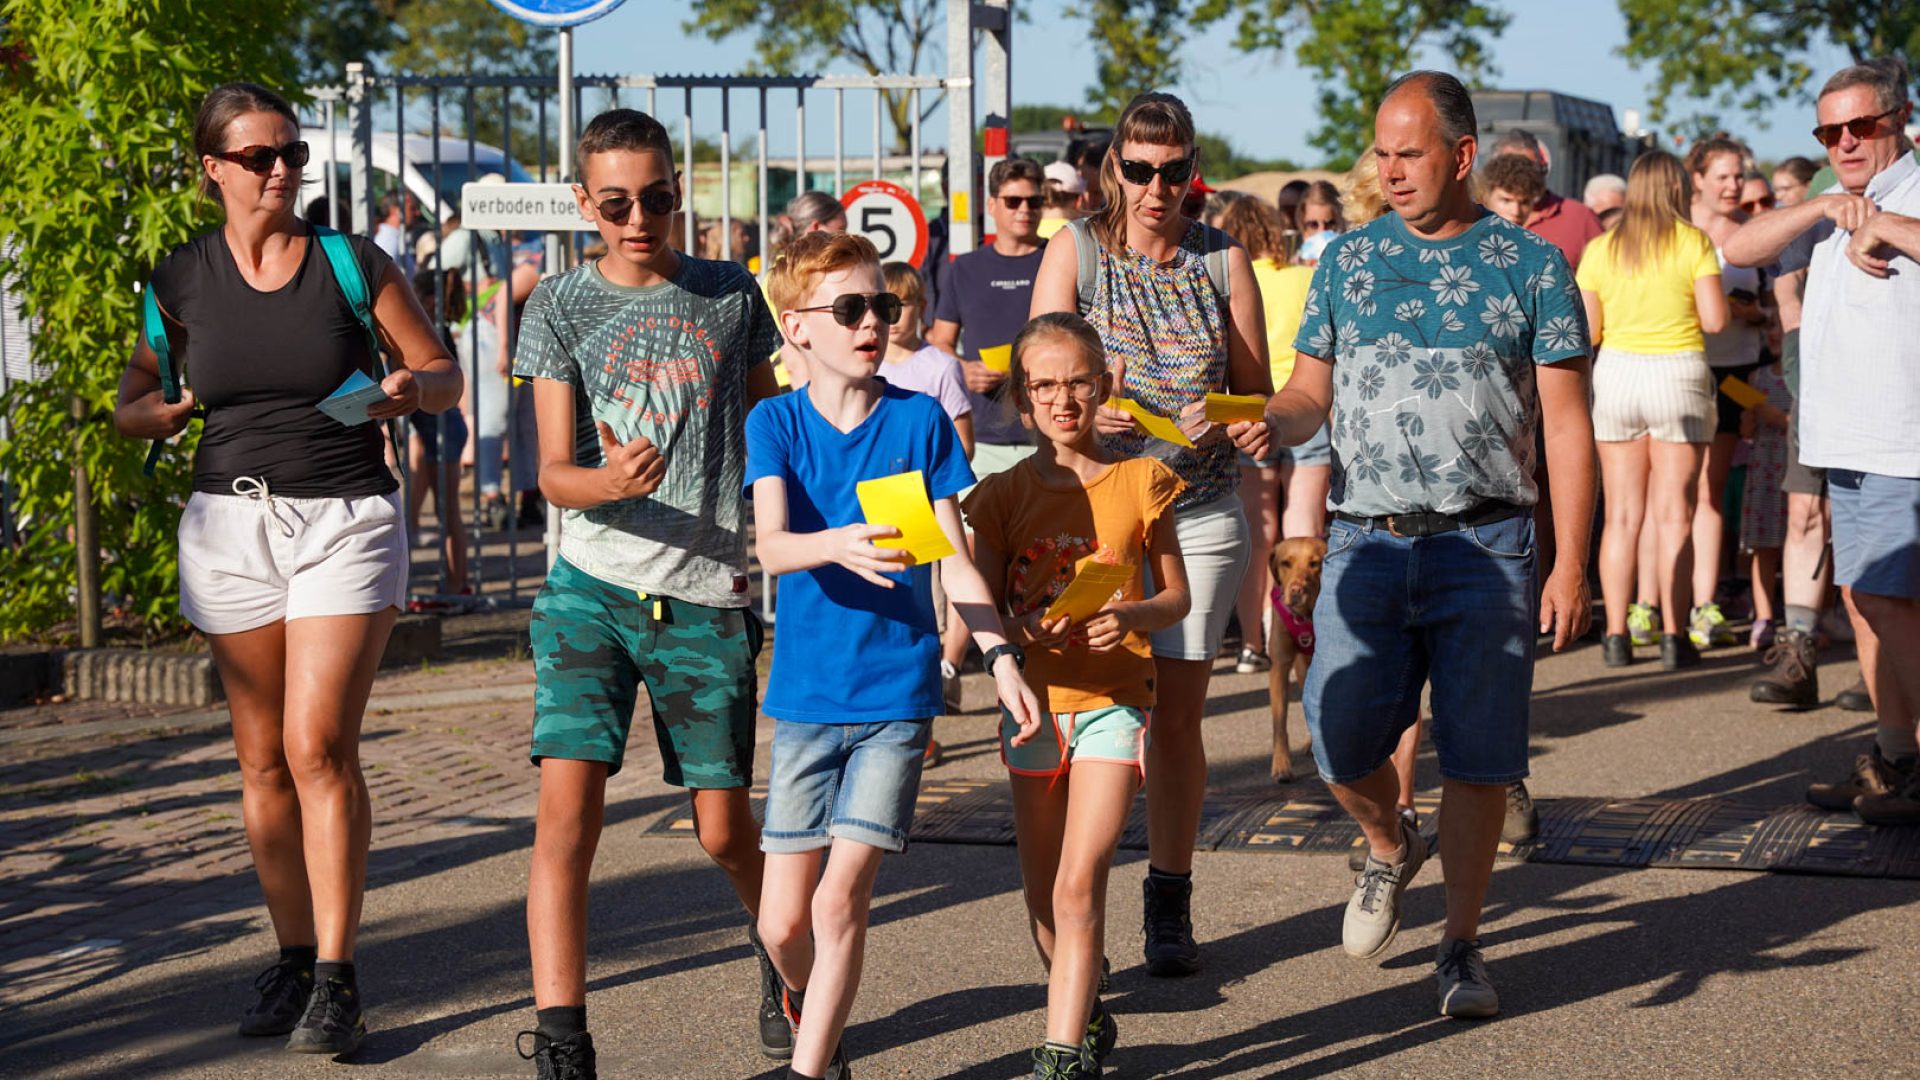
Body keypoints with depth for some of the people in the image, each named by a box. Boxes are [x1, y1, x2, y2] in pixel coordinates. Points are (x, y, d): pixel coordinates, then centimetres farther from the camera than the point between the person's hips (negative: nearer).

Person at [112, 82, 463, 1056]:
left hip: (347, 519, -3)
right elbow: (132, 403, 13)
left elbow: (445, 376, 6)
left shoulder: (353, 264, -1)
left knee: (319, 746, -13)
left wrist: (413, 389, -16)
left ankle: (336, 980, -10)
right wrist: (160, 411, -9)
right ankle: (292, 957, 19)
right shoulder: (183, 279, 5)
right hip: (231, 525, 3)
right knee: (263, 758, 6)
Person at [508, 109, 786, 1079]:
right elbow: (553, 472, -4)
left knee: (724, 830, 6)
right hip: (593, 587, -1)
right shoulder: (560, 307, 2)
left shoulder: (731, 296, 8)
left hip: (707, 599, 1)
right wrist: (607, 480, -25)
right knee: (566, 806, -14)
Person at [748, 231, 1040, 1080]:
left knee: (841, 897, -9)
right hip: (805, 694, 0)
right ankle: (808, 1000, 34)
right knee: (782, 920, 2)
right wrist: (837, 545, -38)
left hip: (899, 694, 0)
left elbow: (953, 558, 3)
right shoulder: (776, 422, -1)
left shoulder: (920, 419, 2)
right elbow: (770, 546, -17)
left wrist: (1001, 653, -9)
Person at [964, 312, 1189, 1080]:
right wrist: (1024, 631, -20)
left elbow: (1177, 596, 5)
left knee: (1078, 886, -14)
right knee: (1043, 899, 11)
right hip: (1033, 701, 3)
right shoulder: (1005, 495, 3)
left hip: (1113, 702, -3)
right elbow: (985, 608, 2)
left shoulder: (1138, 482, 0)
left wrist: (1131, 616, -16)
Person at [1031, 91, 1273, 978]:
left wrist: (1223, 417, -18)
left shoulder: (1222, 259, 4)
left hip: (1199, 514, 1)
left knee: (1177, 714, 3)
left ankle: (1170, 904, 16)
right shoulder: (1078, 250, 0)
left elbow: (1258, 395, 5)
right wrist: (1084, 411, -27)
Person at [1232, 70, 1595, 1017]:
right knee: (1341, 745, -4)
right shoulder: (1347, 261, 10)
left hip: (1484, 545, -2)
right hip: (1364, 541, 2)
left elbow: (1566, 424, 1)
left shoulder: (1531, 266, 2)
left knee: (1476, 758, 0)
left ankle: (1461, 947, 16)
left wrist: (1570, 562, -6)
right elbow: (1311, 391, 13)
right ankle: (1390, 851, 29)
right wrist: (1271, 421, -12)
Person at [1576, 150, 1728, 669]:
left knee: (1622, 514, 7)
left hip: (1616, 373, 2)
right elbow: (1715, 319, -9)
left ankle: (1617, 634, 5)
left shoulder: (1600, 250, 2)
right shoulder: (1693, 243, -5)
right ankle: (1673, 635, -1)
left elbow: (1587, 329, 1)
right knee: (1673, 513, 1)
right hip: (1678, 373, -2)